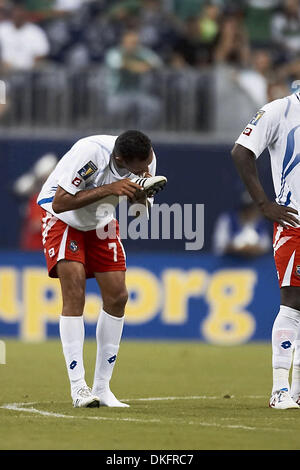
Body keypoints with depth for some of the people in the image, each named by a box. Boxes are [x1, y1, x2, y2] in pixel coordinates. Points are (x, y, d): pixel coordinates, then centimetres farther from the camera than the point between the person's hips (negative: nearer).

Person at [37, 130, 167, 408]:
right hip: (63, 216, -6)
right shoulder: (90, 153, -35)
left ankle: (102, 388, 4)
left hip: (101, 219, 6)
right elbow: (59, 202, -34)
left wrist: (142, 194, -27)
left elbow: (139, 207, -2)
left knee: (117, 296, -4)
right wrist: (109, 189, -39)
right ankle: (78, 387, -16)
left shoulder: (146, 160, -17)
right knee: (74, 293, -18)